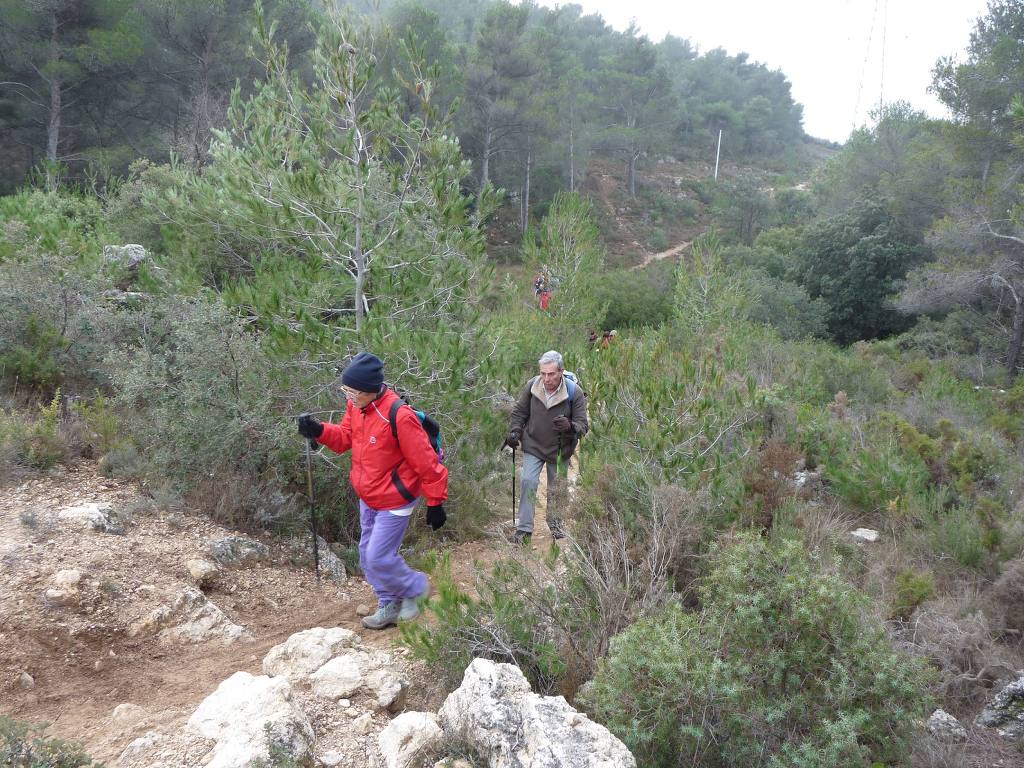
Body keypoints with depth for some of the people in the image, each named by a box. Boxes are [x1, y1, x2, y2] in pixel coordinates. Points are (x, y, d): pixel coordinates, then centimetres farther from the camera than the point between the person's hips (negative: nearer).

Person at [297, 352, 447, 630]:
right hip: (367, 498, 8)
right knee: (368, 556, 15)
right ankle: (390, 607, 32)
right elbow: (344, 438, 9)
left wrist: (435, 502, -16)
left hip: (393, 502, -8)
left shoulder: (399, 417, -30)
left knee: (379, 558, -5)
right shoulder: (356, 406, -6)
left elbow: (426, 463, -23)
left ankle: (416, 588, 22)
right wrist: (319, 431, -12)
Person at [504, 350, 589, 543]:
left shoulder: (575, 393, -22)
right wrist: (514, 432, -11)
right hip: (533, 446, 0)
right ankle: (524, 528, -2)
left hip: (560, 450, 0)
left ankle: (554, 522, 39)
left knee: (557, 489, 15)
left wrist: (569, 426, -40)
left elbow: (583, 425, -18)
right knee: (528, 482, -12)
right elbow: (519, 411, 2)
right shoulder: (531, 386, -16)